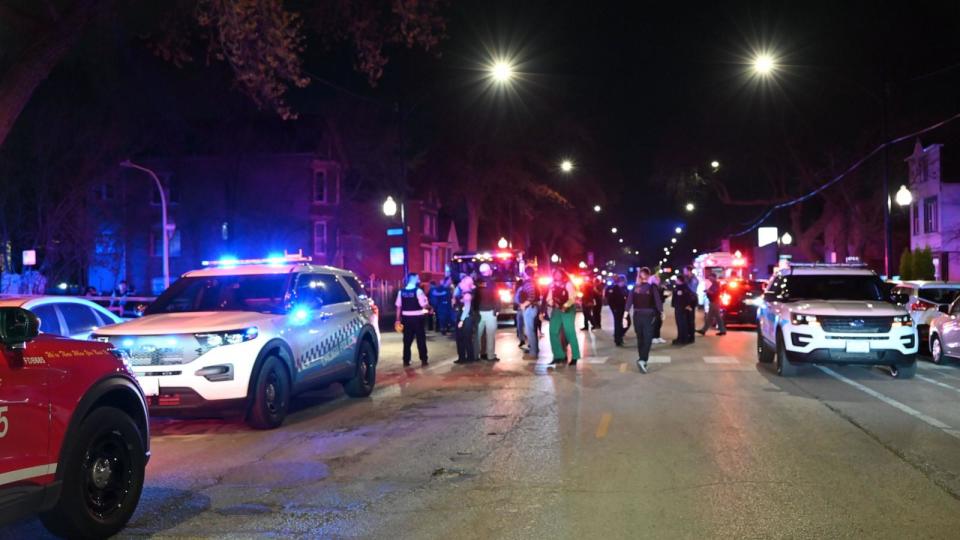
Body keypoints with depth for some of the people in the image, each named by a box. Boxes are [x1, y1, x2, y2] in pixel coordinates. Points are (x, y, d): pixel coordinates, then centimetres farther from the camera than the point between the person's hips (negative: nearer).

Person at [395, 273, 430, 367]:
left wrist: (398, 319, 10)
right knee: (421, 339, 6)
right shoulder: (418, 291, -12)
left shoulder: (401, 292, 2)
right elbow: (424, 305, -14)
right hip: (417, 318, -4)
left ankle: (406, 360, 12)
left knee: (407, 340, 10)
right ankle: (423, 360, 9)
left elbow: (398, 306, 4)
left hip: (406, 318, 4)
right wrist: (429, 307, 7)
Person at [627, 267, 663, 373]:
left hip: (637, 315, 3)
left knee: (640, 338, 16)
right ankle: (642, 360, -21)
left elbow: (629, 301, -1)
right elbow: (658, 300, -7)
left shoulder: (635, 288, 3)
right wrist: (661, 311, 0)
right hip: (648, 315, -3)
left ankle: (642, 360, 24)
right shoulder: (652, 287, -5)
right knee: (647, 339, -5)